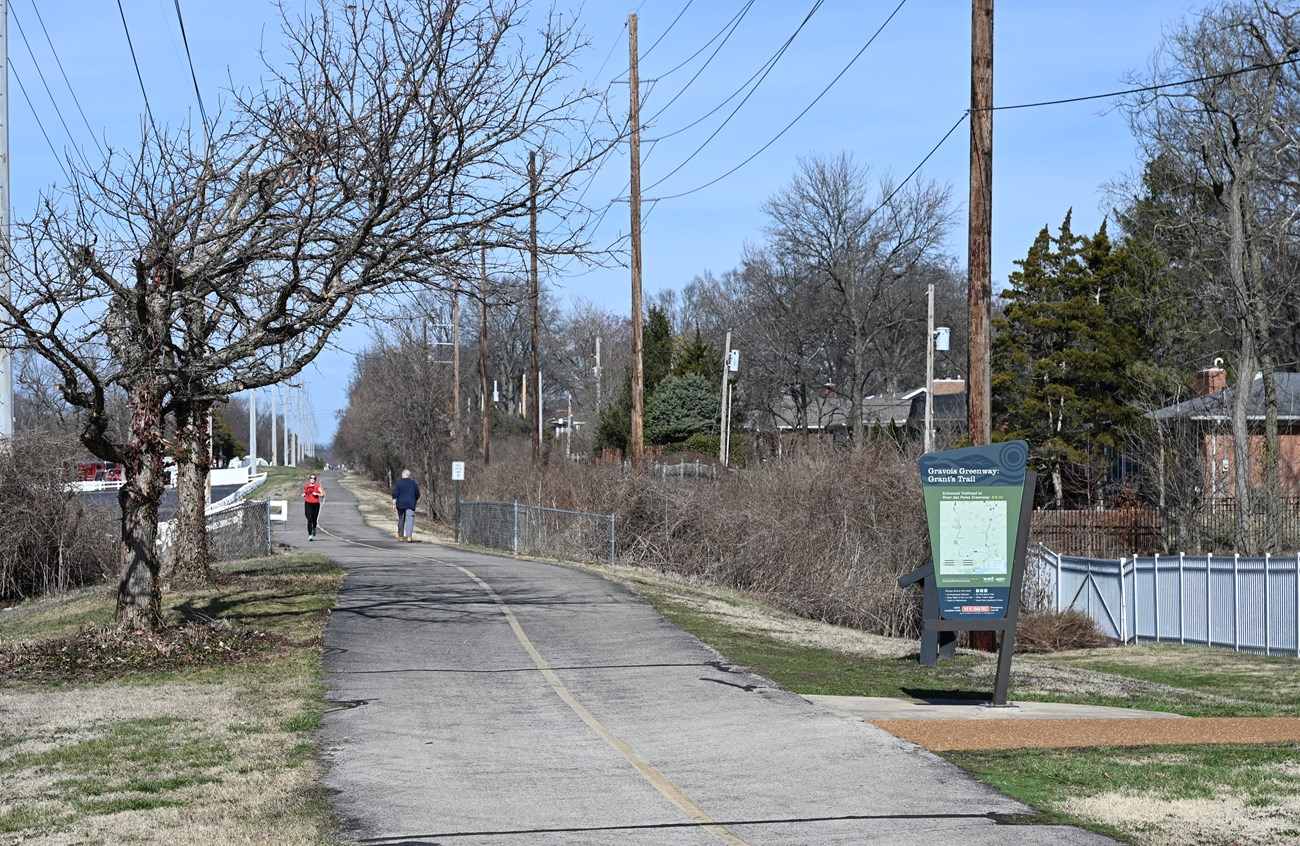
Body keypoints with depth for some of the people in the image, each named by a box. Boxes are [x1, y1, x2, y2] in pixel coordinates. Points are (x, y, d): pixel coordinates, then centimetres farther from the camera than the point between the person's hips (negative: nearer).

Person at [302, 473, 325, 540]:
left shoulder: (318, 486, 1)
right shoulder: (306, 486, 8)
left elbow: (322, 495, -1)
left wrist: (317, 494, -17)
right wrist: (303, 495, 3)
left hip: (316, 504, 0)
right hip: (308, 504, 0)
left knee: (314, 520, 9)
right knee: (309, 520, -13)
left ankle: (314, 529, 45)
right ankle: (310, 535, -13)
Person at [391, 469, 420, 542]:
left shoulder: (399, 482, -1)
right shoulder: (413, 482, 4)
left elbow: (395, 494, -6)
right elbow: (417, 494, 11)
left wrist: (394, 504, -5)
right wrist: (416, 501, 27)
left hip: (401, 504, 0)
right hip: (410, 504, 0)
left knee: (401, 520, 13)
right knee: (410, 520, -6)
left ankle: (400, 536, 20)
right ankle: (409, 537, -19)